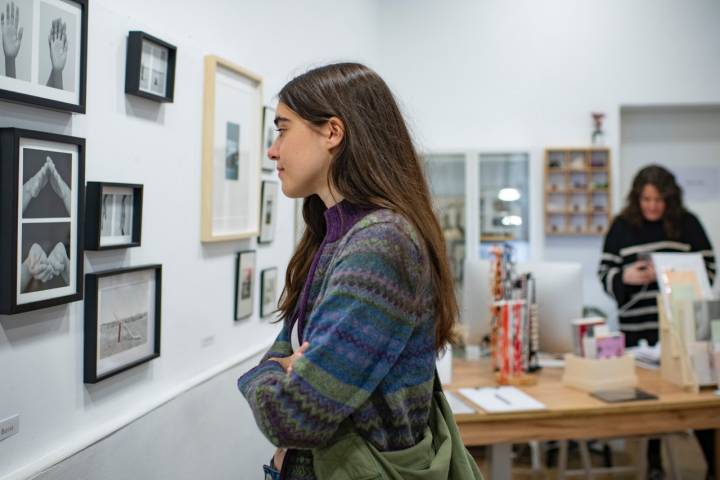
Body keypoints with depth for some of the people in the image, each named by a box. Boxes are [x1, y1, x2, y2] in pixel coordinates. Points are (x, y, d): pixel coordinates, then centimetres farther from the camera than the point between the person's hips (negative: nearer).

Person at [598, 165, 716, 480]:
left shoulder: (687, 223, 2)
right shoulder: (622, 226, 3)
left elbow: (708, 269, 2)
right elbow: (605, 274, 4)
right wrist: (625, 277, -17)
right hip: (637, 327, 1)